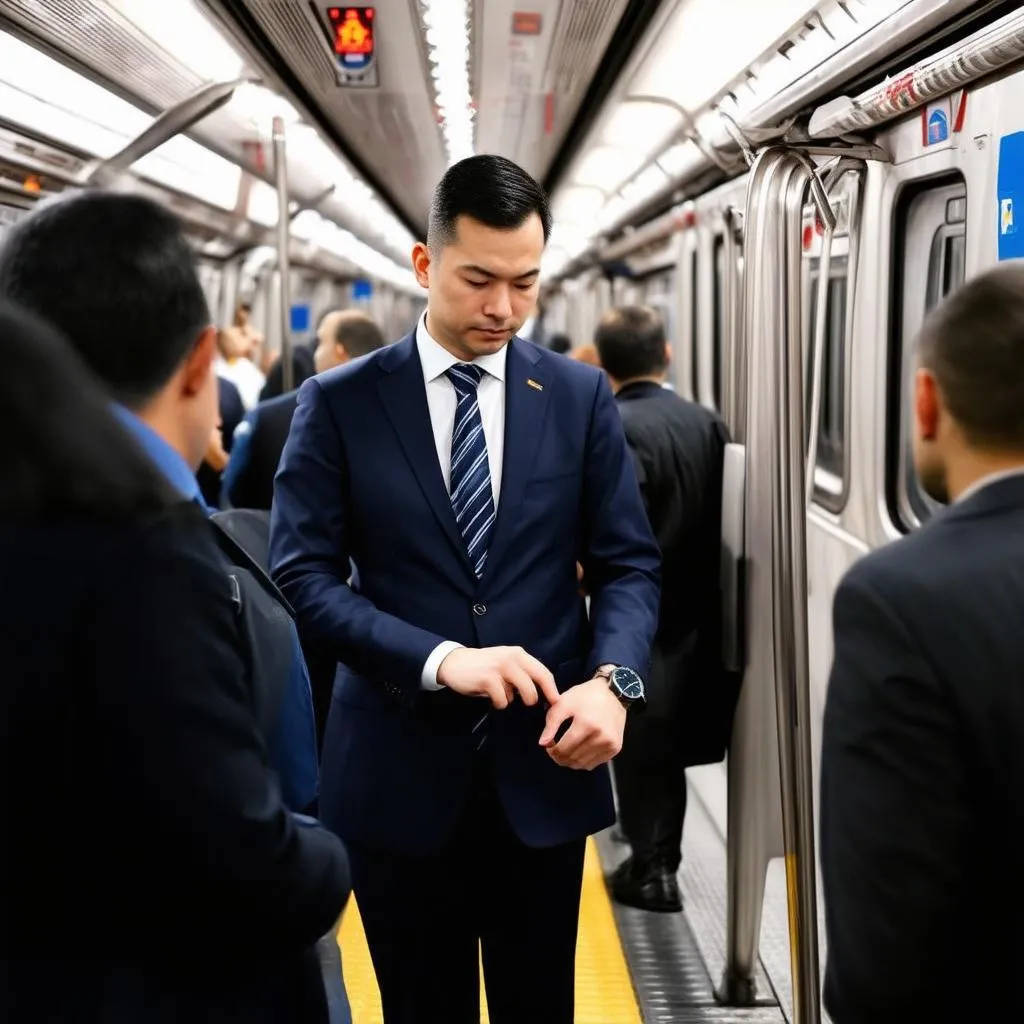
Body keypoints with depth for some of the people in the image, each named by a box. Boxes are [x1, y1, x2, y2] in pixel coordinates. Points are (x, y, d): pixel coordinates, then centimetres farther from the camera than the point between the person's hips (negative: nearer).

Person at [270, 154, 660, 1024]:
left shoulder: (581, 397, 3)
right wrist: (439, 658, -22)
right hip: (400, 771, -1)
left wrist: (613, 679, -17)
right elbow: (302, 574, -9)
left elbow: (629, 562, 2)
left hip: (544, 764, 2)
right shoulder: (340, 403, -3)